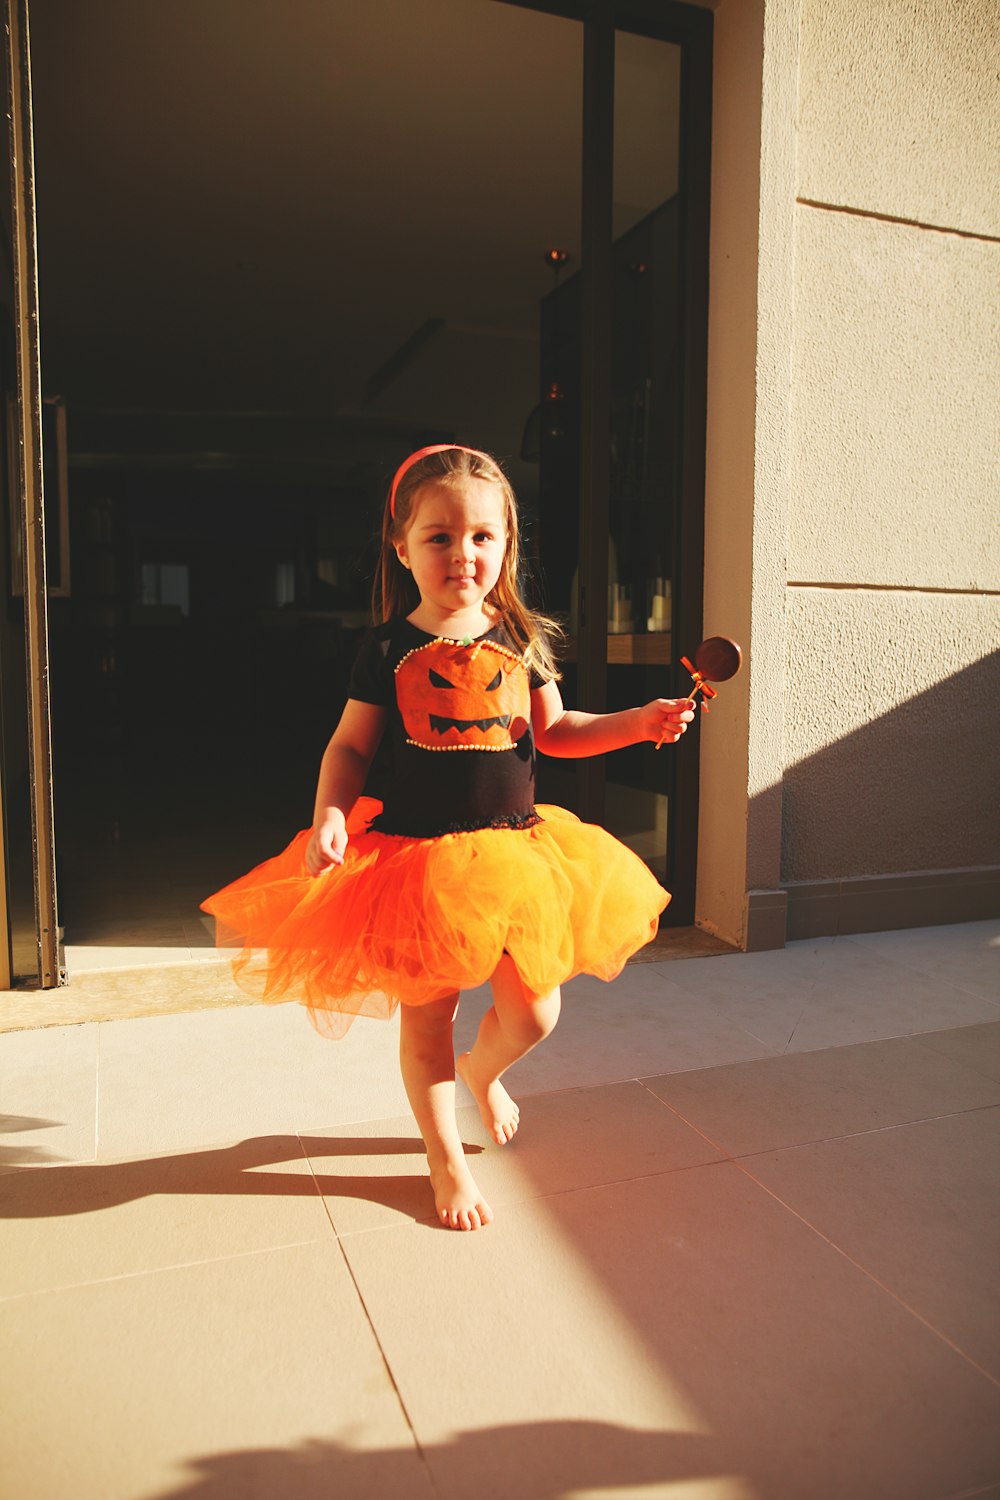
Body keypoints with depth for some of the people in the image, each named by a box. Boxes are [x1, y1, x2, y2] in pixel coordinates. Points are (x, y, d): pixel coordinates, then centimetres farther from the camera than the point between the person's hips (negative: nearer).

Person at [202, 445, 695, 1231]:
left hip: (514, 849, 3)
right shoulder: (388, 649, -5)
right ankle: (447, 1161, 34)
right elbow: (349, 746, 1)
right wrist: (329, 815, -16)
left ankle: (481, 1070, 46)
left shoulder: (523, 638, 2)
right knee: (427, 1017, 9)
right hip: (416, 855, -2)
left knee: (534, 1011, 8)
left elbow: (554, 731, 10)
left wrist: (638, 723, -1)